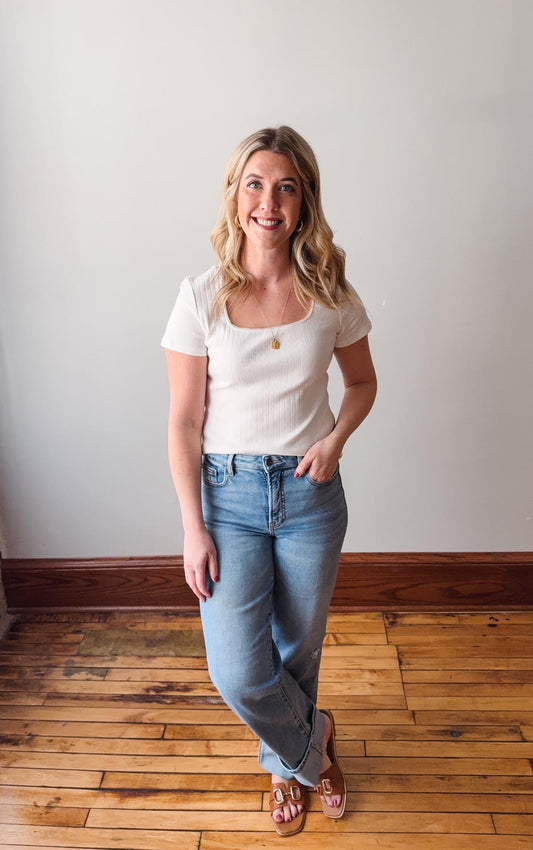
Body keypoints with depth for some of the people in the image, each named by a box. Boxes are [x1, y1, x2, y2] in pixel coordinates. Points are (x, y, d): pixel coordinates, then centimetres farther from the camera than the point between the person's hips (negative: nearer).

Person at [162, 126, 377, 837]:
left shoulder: (331, 295, -3)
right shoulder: (202, 297, -8)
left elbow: (363, 382, 11)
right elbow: (184, 420, -6)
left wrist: (335, 440, -9)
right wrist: (193, 529, -8)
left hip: (311, 491, 1)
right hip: (229, 492, -1)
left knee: (299, 649, 17)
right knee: (238, 674, -2)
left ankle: (289, 759, 49)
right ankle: (312, 745, 33)